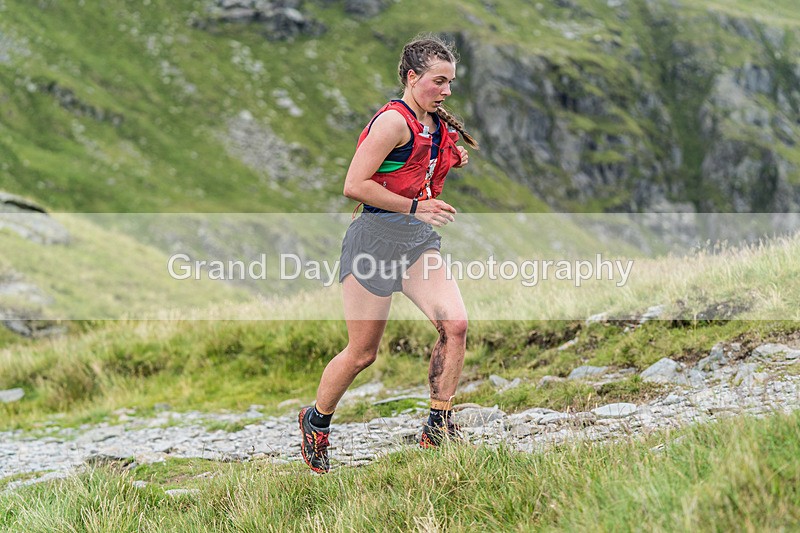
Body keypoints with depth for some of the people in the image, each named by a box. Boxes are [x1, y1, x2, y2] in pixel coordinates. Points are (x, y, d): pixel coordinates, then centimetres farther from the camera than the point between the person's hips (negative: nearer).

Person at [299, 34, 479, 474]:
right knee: (362, 352, 0)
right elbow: (354, 185, -19)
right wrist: (414, 207, -19)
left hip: (418, 240, 7)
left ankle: (437, 429, -3)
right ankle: (315, 421, 26)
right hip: (376, 237, -7)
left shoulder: (438, 125, 13)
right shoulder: (394, 121, -13)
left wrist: (454, 160, 11)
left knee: (455, 324, -14)